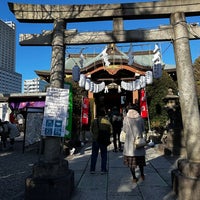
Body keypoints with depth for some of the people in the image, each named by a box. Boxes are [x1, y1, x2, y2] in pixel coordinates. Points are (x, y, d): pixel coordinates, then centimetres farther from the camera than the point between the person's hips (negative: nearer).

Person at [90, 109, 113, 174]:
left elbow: (91, 129, 3)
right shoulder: (107, 122, -6)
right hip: (104, 140, -1)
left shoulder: (94, 121, -4)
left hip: (95, 140, 1)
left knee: (94, 155, 11)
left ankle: (92, 169, 15)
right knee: (104, 155, 12)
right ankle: (103, 170, 14)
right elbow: (111, 131, -4)